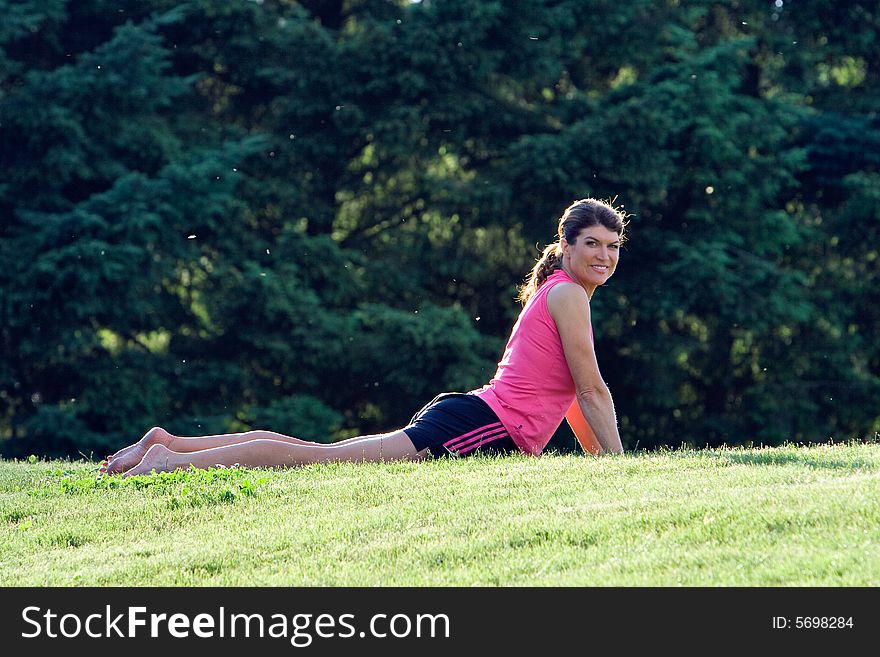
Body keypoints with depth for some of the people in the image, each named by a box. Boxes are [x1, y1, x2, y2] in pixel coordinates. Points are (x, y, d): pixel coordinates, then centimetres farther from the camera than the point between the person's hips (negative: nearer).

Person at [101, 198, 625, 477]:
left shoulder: (557, 295, 24)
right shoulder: (567, 294, -6)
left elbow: (571, 397, 30)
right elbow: (591, 391, -8)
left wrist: (601, 455, 28)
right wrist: (618, 462, -4)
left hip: (468, 419, 9)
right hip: (478, 425, -9)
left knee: (313, 454, 7)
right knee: (317, 459, -15)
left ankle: (171, 444, 6)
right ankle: (171, 460, -19)